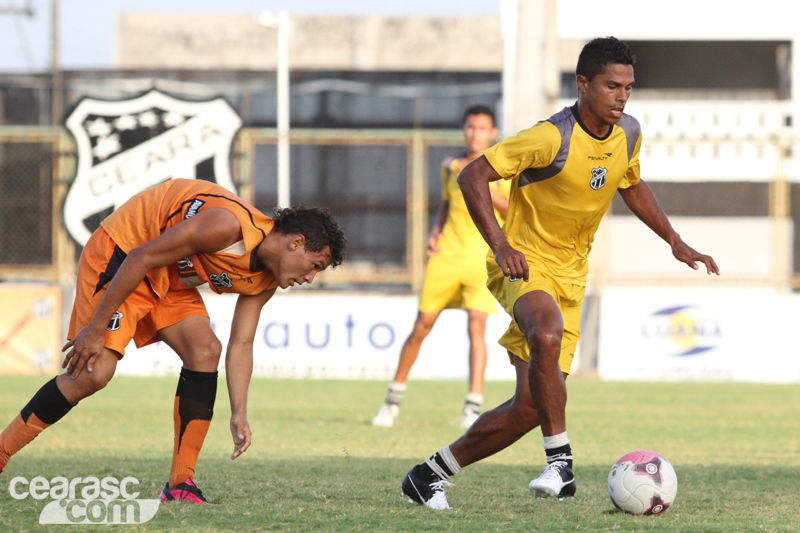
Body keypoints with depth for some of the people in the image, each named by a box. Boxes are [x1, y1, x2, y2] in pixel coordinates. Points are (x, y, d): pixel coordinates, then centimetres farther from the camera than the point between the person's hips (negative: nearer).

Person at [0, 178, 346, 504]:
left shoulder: (264, 282, -2)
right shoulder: (228, 226, -31)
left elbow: (240, 345, 4)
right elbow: (141, 258, -28)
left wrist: (239, 414, -8)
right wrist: (95, 328, -25)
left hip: (170, 278, 9)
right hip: (117, 254, -8)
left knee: (204, 350, -10)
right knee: (93, 372, -18)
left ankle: (180, 485, -7)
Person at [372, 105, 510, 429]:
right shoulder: (451, 167, 12)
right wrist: (434, 233, 8)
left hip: (483, 256, -3)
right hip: (447, 253, 3)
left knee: (476, 326, -16)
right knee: (422, 326, 2)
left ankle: (473, 408, -14)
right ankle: (394, 399, 16)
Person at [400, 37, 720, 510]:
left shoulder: (629, 134, 1)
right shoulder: (553, 138, -20)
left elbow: (632, 186, 23)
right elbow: (473, 176, -20)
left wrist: (676, 242, 15)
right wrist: (500, 245, -30)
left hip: (570, 276, 7)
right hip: (526, 265, -7)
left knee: (531, 407, 0)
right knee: (547, 338, -40)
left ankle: (431, 475, 15)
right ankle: (561, 461, -29)